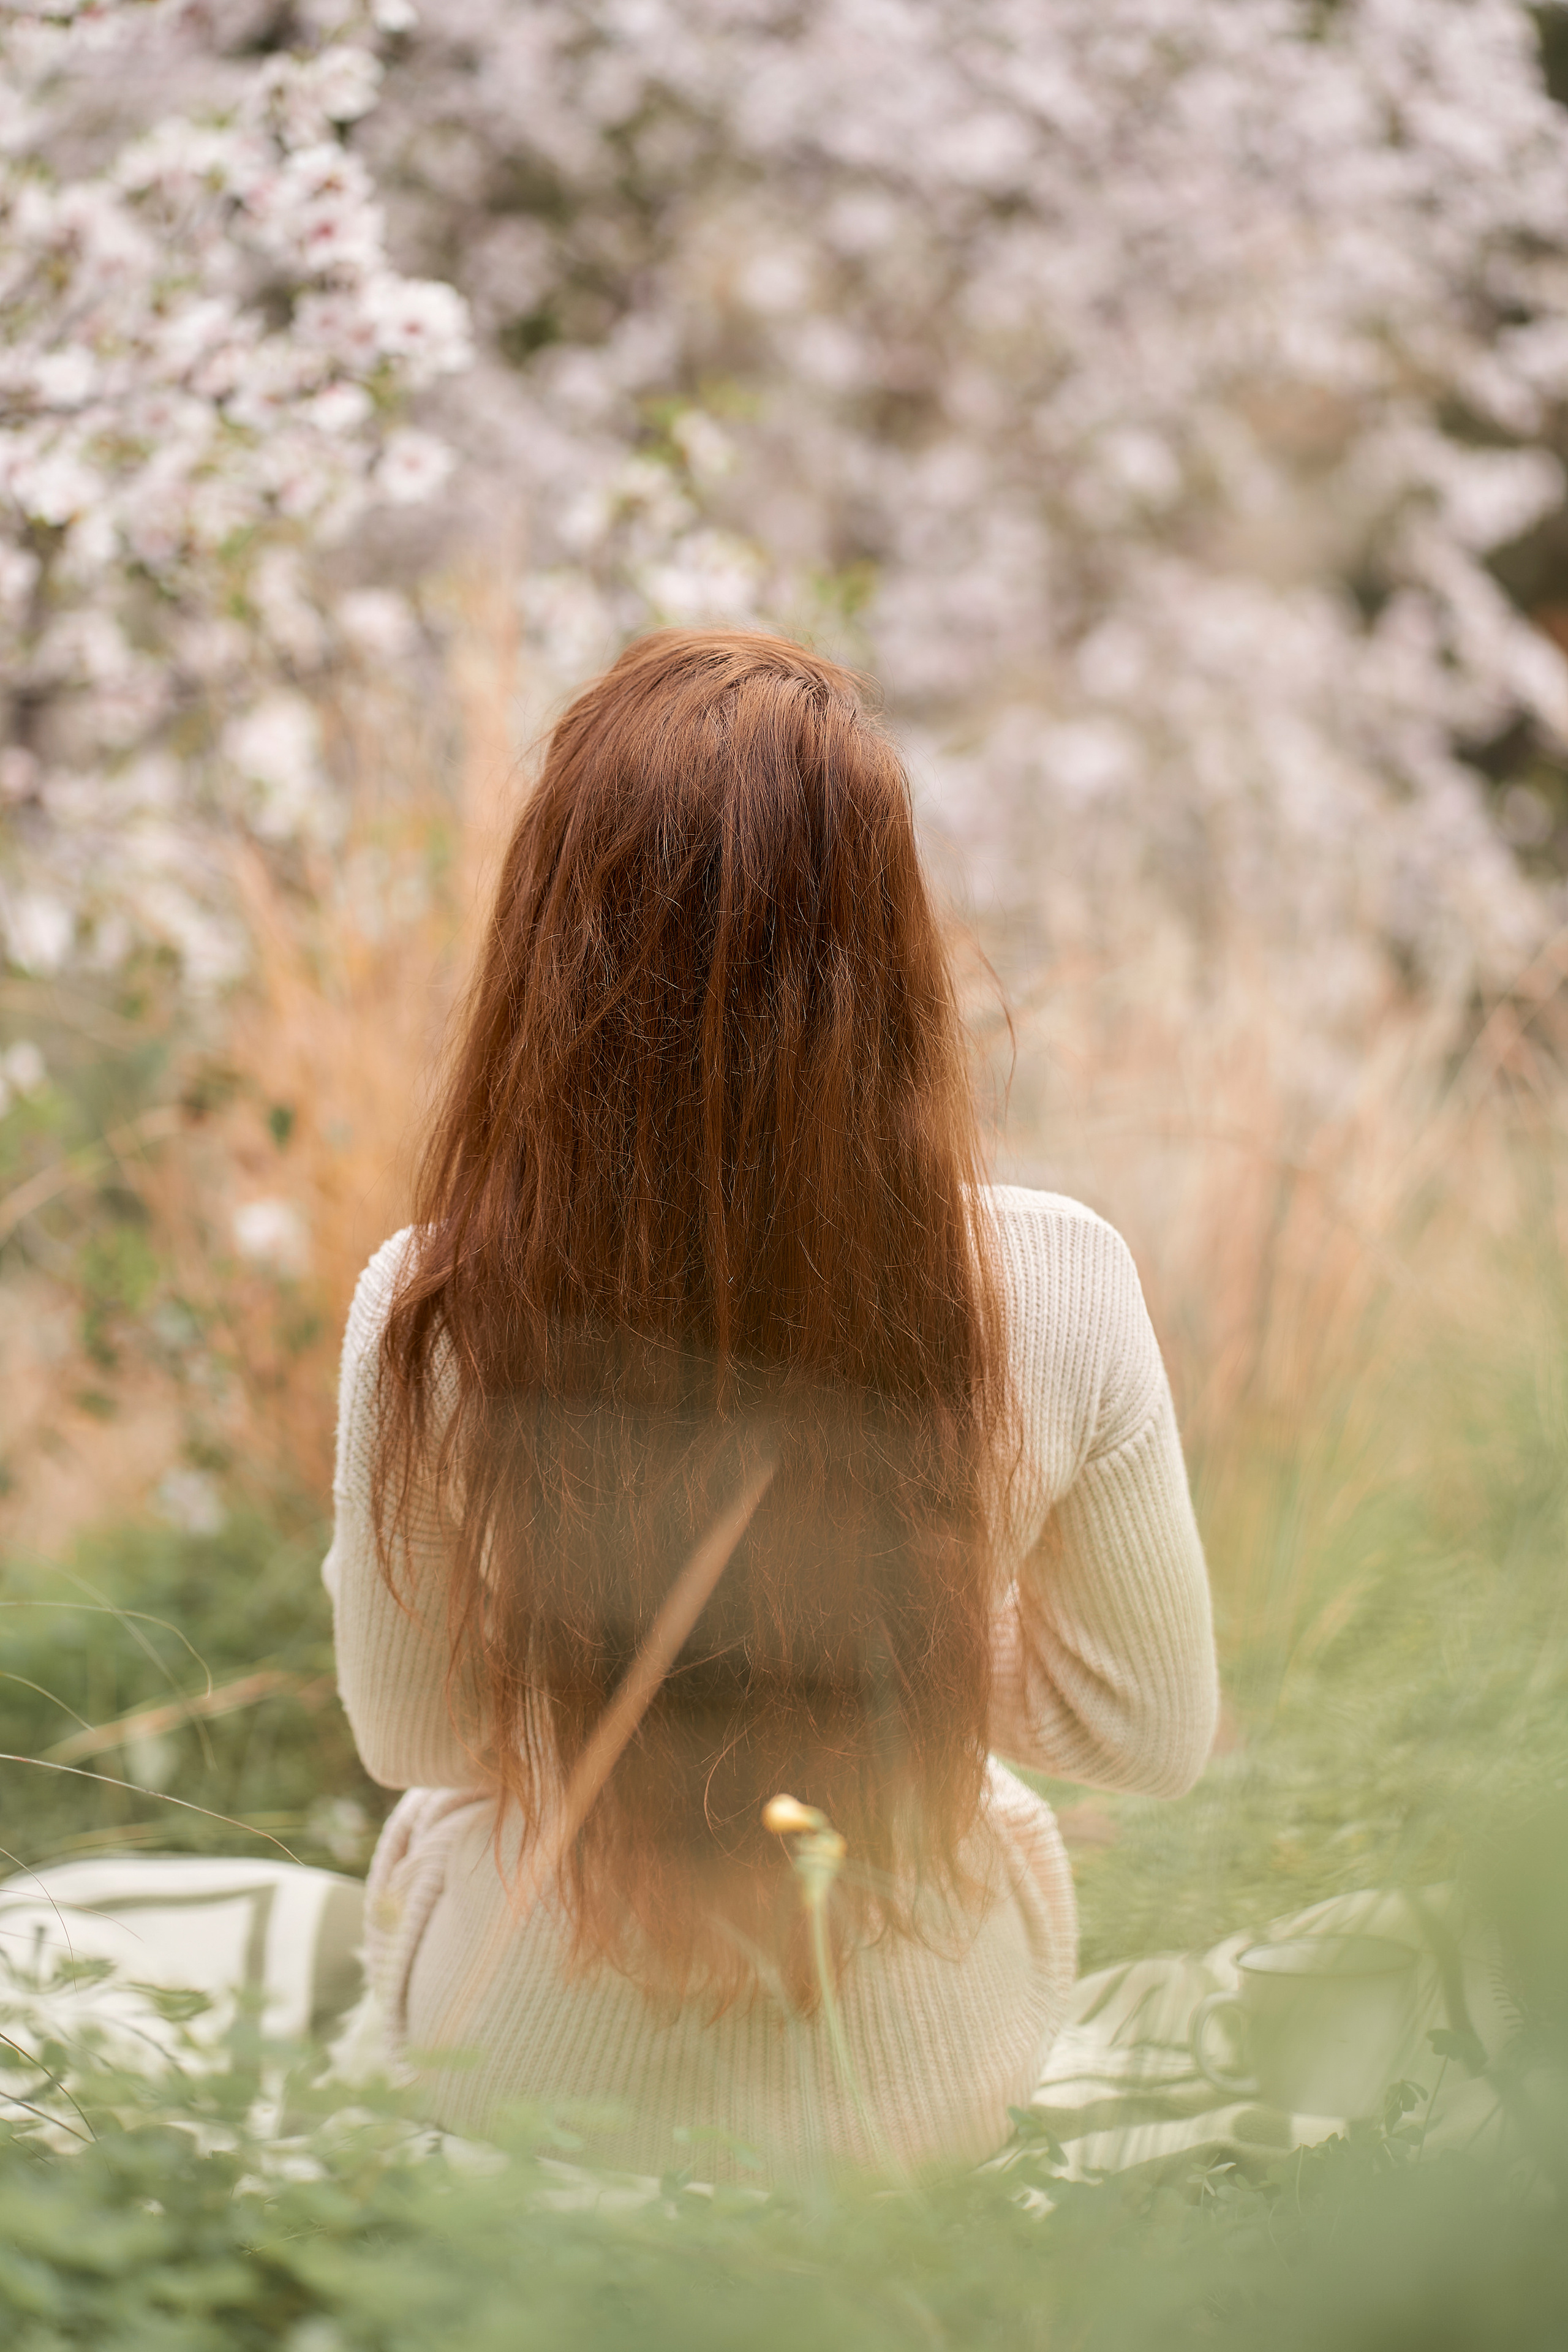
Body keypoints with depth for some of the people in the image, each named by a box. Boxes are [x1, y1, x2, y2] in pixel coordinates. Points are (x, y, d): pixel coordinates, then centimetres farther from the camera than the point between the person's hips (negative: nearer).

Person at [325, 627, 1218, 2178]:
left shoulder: (429, 1312, -28)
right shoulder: (1058, 1290, -27)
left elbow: (406, 1733, -10)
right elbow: (1156, 1734, -11)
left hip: (523, 2061, 0)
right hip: (914, 2082, 1)